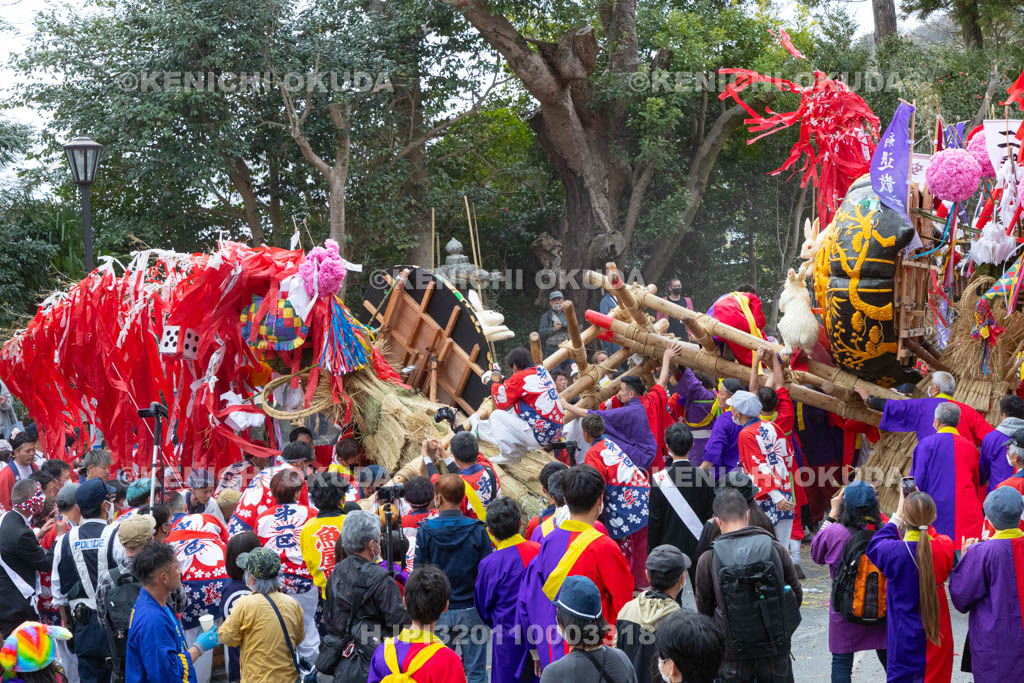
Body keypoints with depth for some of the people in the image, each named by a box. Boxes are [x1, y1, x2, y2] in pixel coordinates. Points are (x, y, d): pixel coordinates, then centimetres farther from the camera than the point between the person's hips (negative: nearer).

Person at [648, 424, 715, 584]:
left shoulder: (660, 479, -13)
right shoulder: (704, 476, -6)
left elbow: (654, 520, -8)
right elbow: (711, 515, 0)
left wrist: (651, 553, 2)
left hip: (669, 547, -2)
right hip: (699, 547, 2)